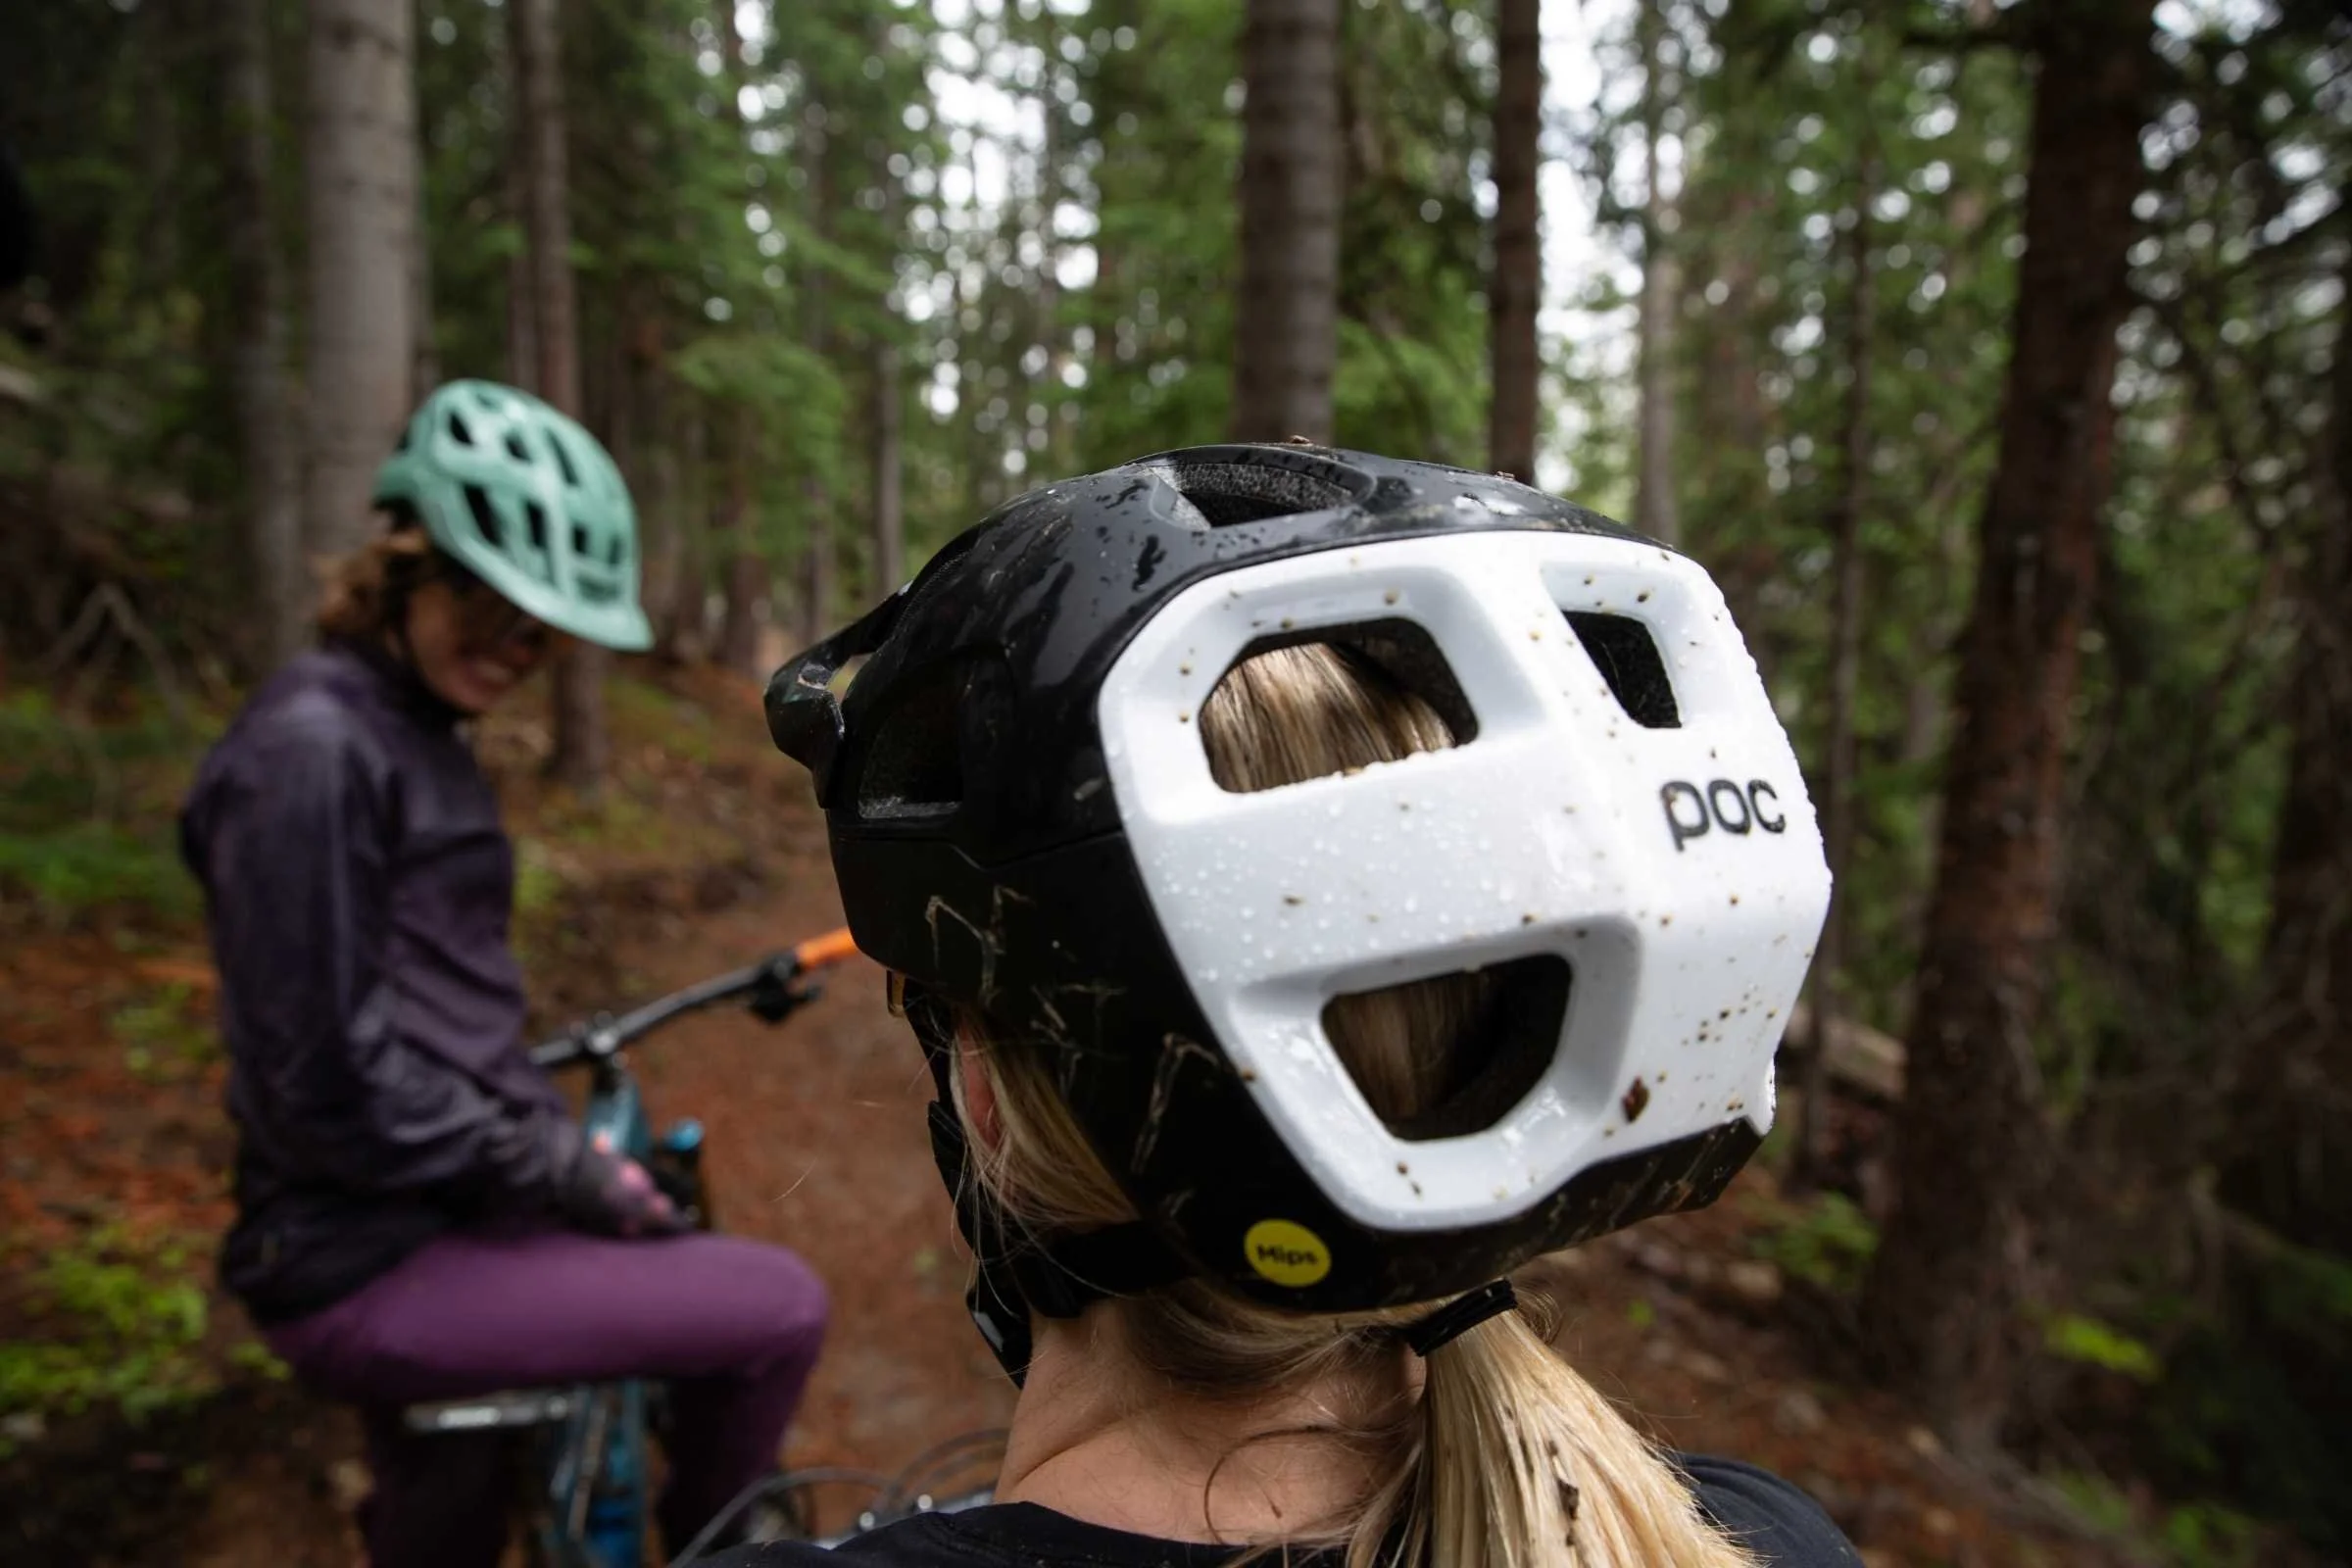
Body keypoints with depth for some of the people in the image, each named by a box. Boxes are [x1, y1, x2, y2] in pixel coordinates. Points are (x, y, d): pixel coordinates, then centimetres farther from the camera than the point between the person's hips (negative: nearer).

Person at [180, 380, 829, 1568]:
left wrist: (564, 1139, 11)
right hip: (370, 1265, -10)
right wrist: (573, 1171, -14)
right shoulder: (313, 749, -19)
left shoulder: (418, 737, 11)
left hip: (432, 1218, 10)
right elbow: (334, 1091, -22)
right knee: (778, 1308, -12)